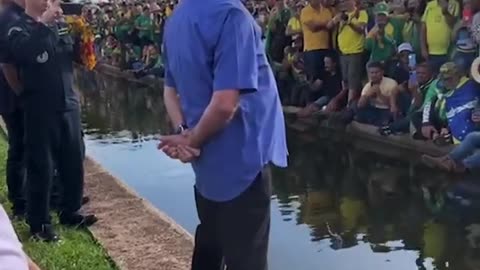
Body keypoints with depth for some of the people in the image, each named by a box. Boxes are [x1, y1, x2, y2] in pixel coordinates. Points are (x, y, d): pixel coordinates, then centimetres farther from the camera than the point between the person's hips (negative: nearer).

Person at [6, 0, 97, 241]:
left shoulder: (60, 25, 11)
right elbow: (24, 53, -25)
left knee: (74, 161, 11)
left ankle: (70, 211, 28)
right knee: (41, 166, 2)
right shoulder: (18, 28, -4)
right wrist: (44, 23, -25)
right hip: (40, 109, -5)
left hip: (68, 104, 5)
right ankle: (39, 223, 13)